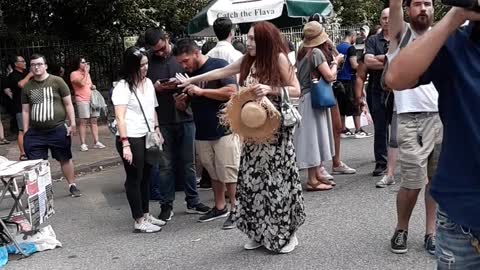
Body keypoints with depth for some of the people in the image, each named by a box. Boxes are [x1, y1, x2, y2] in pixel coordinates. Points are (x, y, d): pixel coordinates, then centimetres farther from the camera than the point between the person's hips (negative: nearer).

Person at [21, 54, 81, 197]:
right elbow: (25, 110, 10)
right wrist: (25, 132, 7)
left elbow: (68, 104, 0)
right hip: (35, 133, 2)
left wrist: (72, 123, -5)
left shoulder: (57, 81, -3)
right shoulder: (27, 87, 7)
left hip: (58, 130, -2)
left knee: (65, 159, 10)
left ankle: (72, 185, 26)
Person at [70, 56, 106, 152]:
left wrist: (92, 86, 8)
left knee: (94, 121, 4)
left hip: (92, 99, 7)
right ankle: (83, 144, -6)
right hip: (82, 100, -7)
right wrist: (86, 72, -10)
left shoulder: (87, 74, 20)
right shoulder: (74, 74, -4)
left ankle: (96, 142, 6)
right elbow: (82, 83, -19)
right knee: (83, 122, -8)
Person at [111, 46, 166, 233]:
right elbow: (120, 117, -16)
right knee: (134, 178, 2)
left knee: (145, 177, 14)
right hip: (132, 139, -7)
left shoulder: (148, 83, 11)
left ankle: (146, 214, 26)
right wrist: (125, 144, -23)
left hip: (148, 137, 7)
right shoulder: (122, 87, -11)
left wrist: (157, 130, 15)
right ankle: (139, 221, 9)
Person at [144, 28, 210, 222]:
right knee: (165, 164, 3)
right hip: (162, 121, -1)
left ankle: (192, 202, 21)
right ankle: (166, 206, 15)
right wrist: (155, 87, -15)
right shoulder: (148, 61, 1)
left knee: (188, 162, 9)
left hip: (185, 117, 1)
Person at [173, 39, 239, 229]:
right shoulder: (190, 74, 12)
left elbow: (232, 91, -19)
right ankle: (219, 207, 24)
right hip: (202, 133, 6)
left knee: (230, 172, -3)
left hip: (225, 129, -6)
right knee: (213, 173, 12)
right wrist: (182, 99, -4)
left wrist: (201, 91, -19)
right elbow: (185, 105, 21)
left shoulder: (218, 65, -8)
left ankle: (235, 210, 6)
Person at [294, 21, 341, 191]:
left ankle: (317, 174, 23)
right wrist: (335, 62, 1)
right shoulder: (317, 52, -15)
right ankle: (313, 180, 0)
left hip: (306, 97, 9)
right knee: (314, 136, -5)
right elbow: (329, 76, -16)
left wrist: (331, 61, 15)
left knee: (315, 136, 15)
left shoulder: (303, 52, 9)